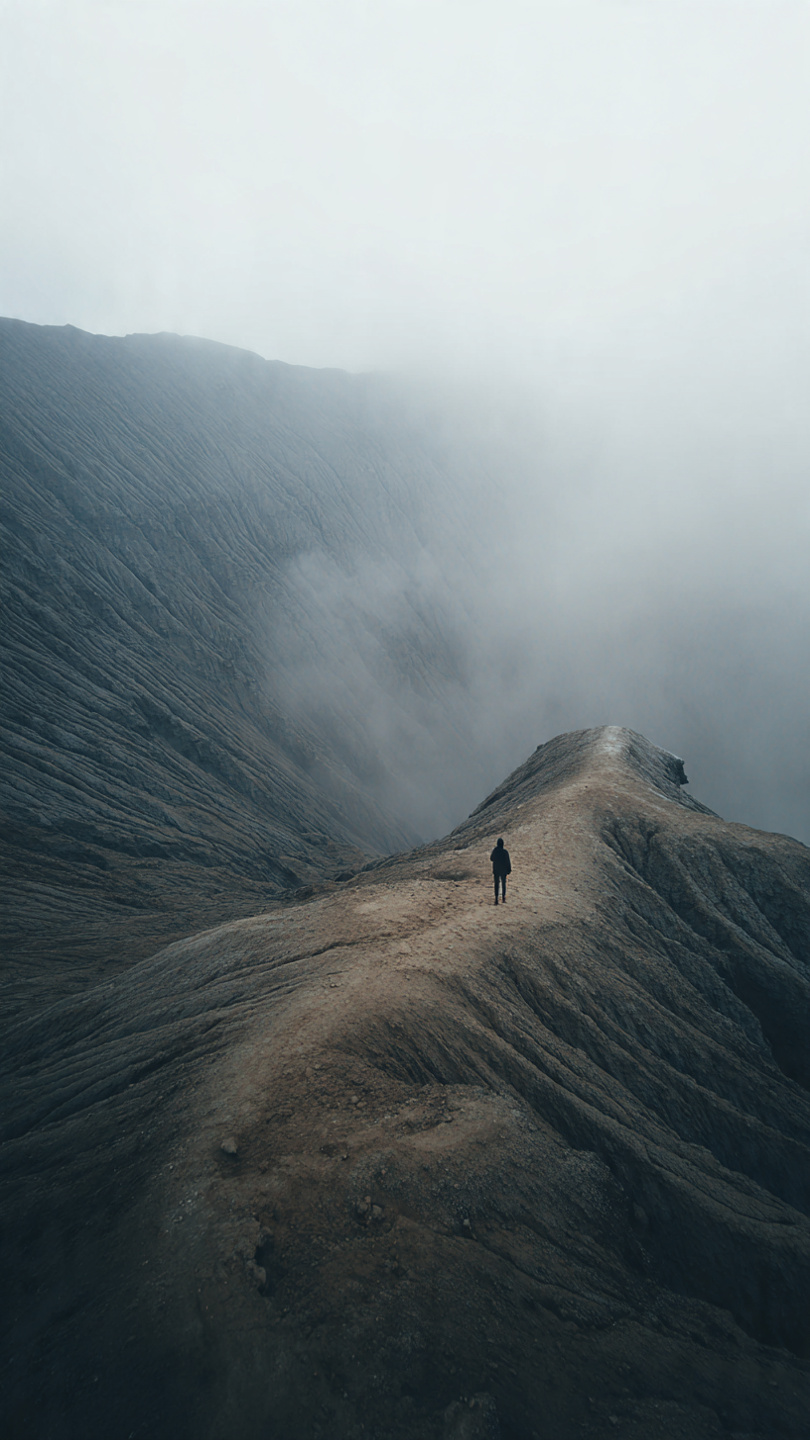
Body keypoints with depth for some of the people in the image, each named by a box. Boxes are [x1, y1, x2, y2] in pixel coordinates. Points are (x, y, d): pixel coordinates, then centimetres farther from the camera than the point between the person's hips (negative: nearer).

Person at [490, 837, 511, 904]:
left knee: (496, 884, 10)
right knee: (503, 884, 15)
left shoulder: (494, 851, -10)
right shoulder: (505, 852, -17)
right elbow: (508, 862, -12)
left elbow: (491, 859, 7)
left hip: (496, 870, 1)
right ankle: (504, 898, 18)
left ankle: (496, 899, 4)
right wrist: (509, 870, -1)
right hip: (503, 870, -1)